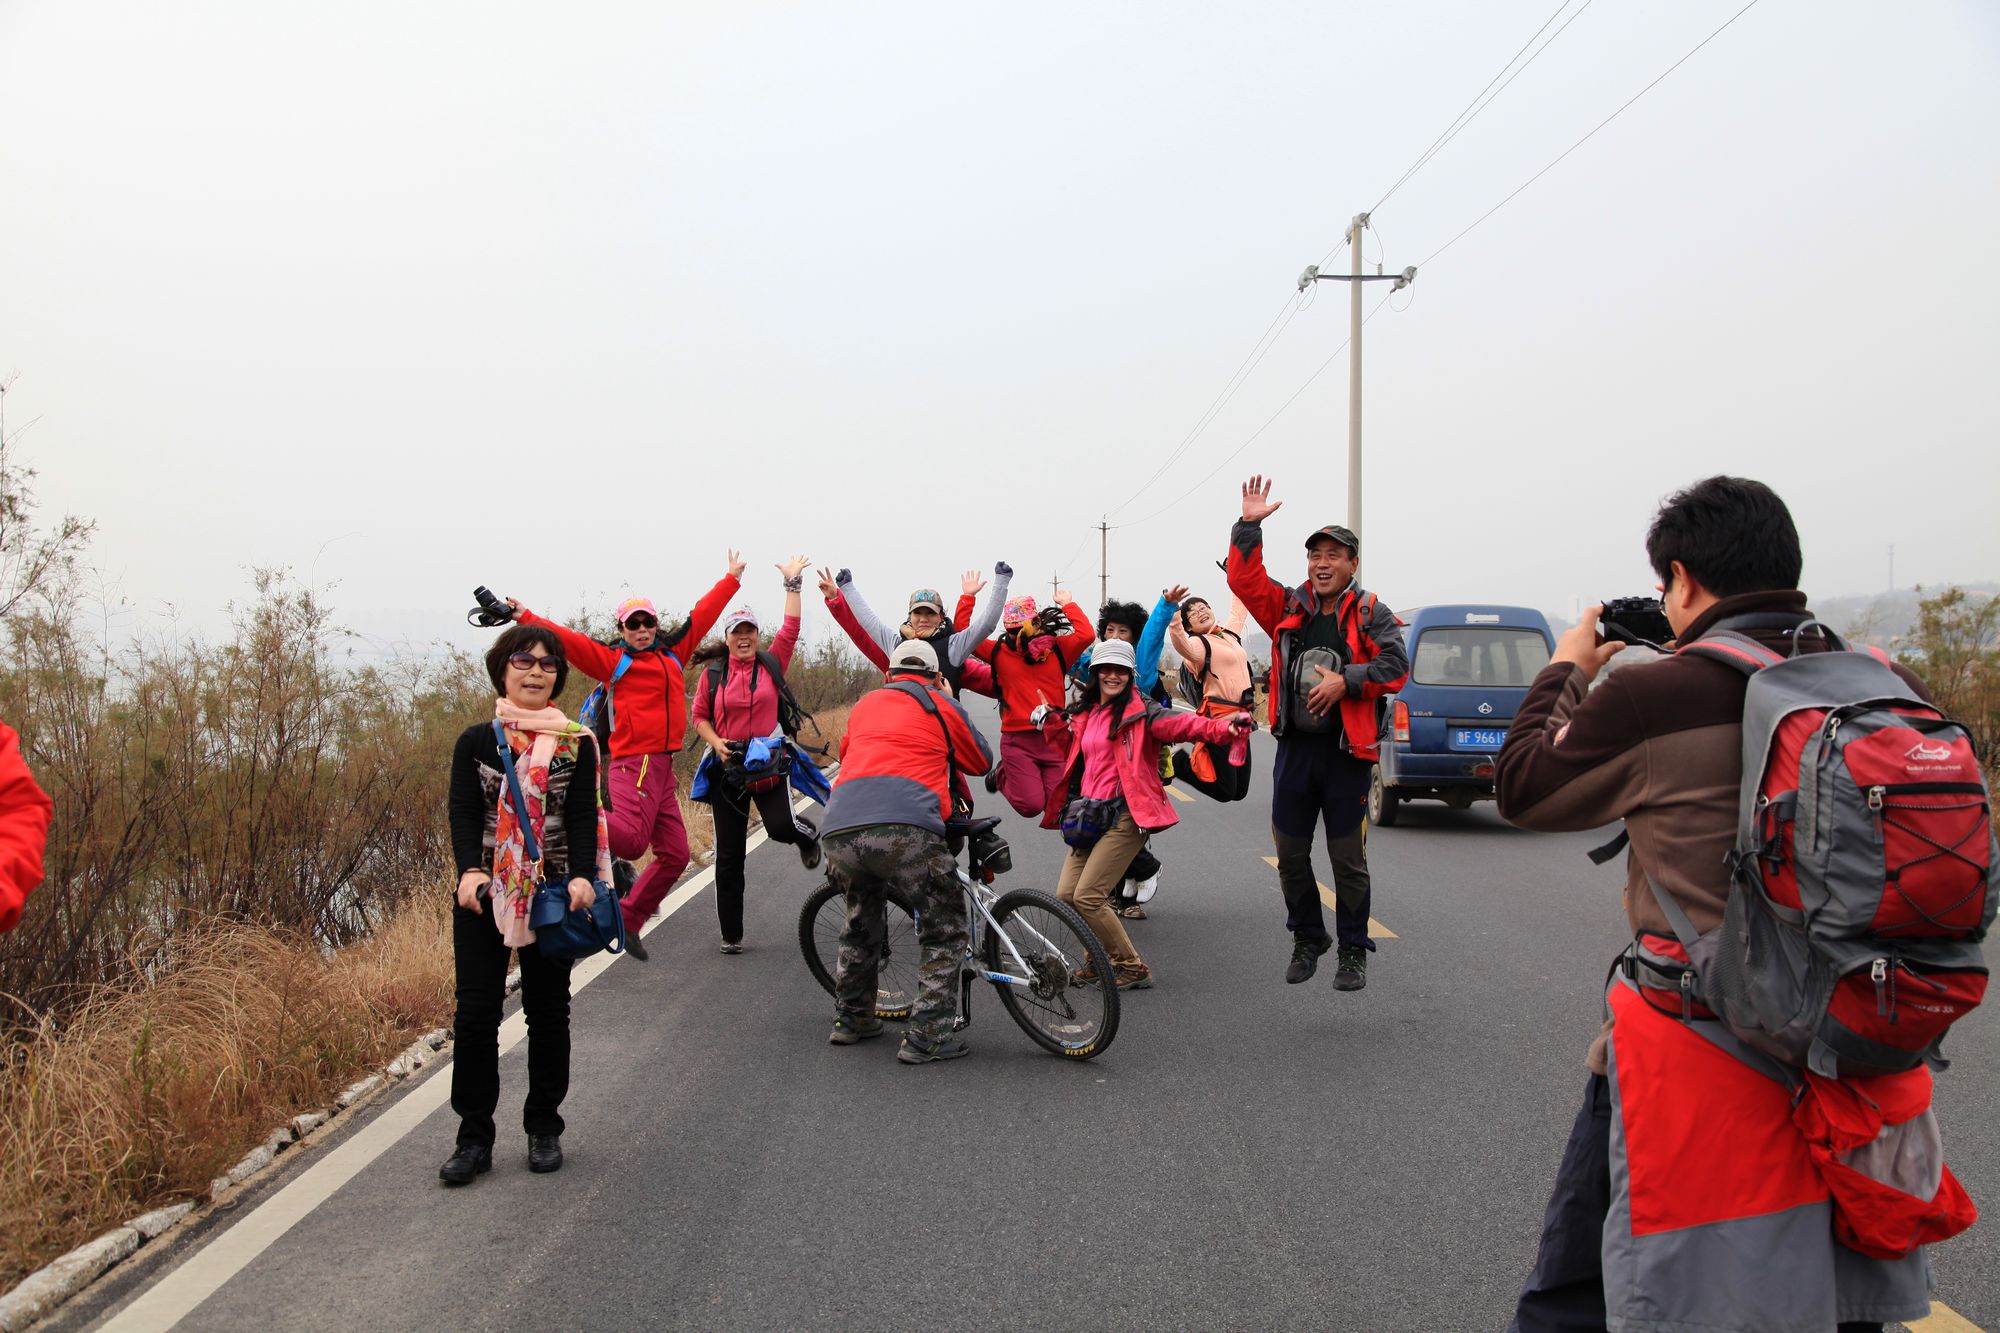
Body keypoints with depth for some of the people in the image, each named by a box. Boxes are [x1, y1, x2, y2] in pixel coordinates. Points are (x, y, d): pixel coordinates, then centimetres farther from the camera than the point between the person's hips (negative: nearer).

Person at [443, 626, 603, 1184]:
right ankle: (474, 1137, 9)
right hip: (484, 895, 0)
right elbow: (463, 812, -5)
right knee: (476, 1013, -1)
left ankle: (544, 1128, 22)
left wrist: (582, 876, -22)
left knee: (548, 1011, 9)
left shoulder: (577, 743, 2)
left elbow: (583, 816, -6)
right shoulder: (476, 740, 3)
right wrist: (470, 871, -23)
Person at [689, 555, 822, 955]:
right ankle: (731, 935, 15)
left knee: (781, 827, -23)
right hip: (728, 768, 1)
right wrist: (716, 743, -10)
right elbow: (699, 716, 7)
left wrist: (793, 583, -6)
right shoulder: (712, 672, 2)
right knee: (729, 855, 3)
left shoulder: (771, 663, 2)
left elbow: (790, 629, -5)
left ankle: (807, 835, 18)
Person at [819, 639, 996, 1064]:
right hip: (904, 828, -5)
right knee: (944, 932, 10)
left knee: (861, 924, 29)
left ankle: (851, 1020, 38)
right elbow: (982, 761, 28)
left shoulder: (865, 704, 28)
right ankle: (927, 1036, 4)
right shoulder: (940, 705, 17)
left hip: (838, 832, 5)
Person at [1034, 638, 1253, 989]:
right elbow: (1070, 745, 33)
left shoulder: (1139, 710, -5)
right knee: (1066, 895, 3)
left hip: (1124, 815, -7)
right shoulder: (1085, 714, 15)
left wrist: (1222, 727, -37)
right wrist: (1051, 721, 16)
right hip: (1088, 815, 7)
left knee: (1088, 896, -13)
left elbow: (1181, 724, -21)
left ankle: (1132, 969, 3)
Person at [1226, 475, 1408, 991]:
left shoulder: (1370, 614, 1)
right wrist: (1249, 526, -7)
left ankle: (1353, 951, 16)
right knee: (1290, 853, 10)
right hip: (1294, 748, 3)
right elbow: (1244, 580, 0)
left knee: (1348, 859, 3)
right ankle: (1307, 938, 28)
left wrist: (1345, 681, -20)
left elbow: (1394, 667, -9)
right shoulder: (1289, 608, 9)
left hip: (1346, 752, -3)